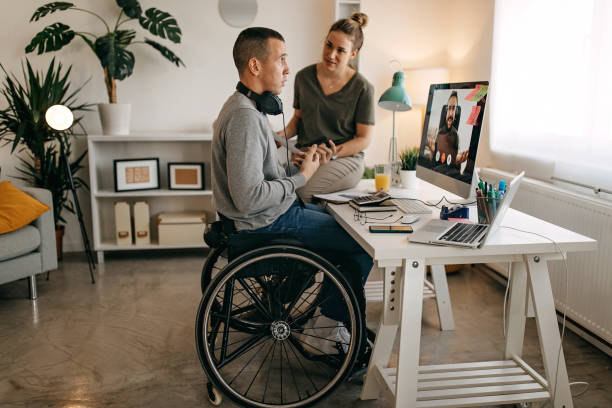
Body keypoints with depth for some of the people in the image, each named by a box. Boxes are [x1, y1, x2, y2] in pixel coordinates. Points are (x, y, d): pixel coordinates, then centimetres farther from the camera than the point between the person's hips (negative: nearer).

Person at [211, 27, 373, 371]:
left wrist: (298, 168, 3)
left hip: (275, 212, 11)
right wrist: (301, 178, -16)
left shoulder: (247, 107, 10)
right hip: (267, 223, -11)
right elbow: (249, 198, -29)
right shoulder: (244, 116, -24)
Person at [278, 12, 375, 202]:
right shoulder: (304, 77, 6)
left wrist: (332, 155, -17)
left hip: (346, 158, -4)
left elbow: (364, 138, -2)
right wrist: (282, 135, -2)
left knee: (300, 192, -32)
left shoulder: (362, 89, -5)